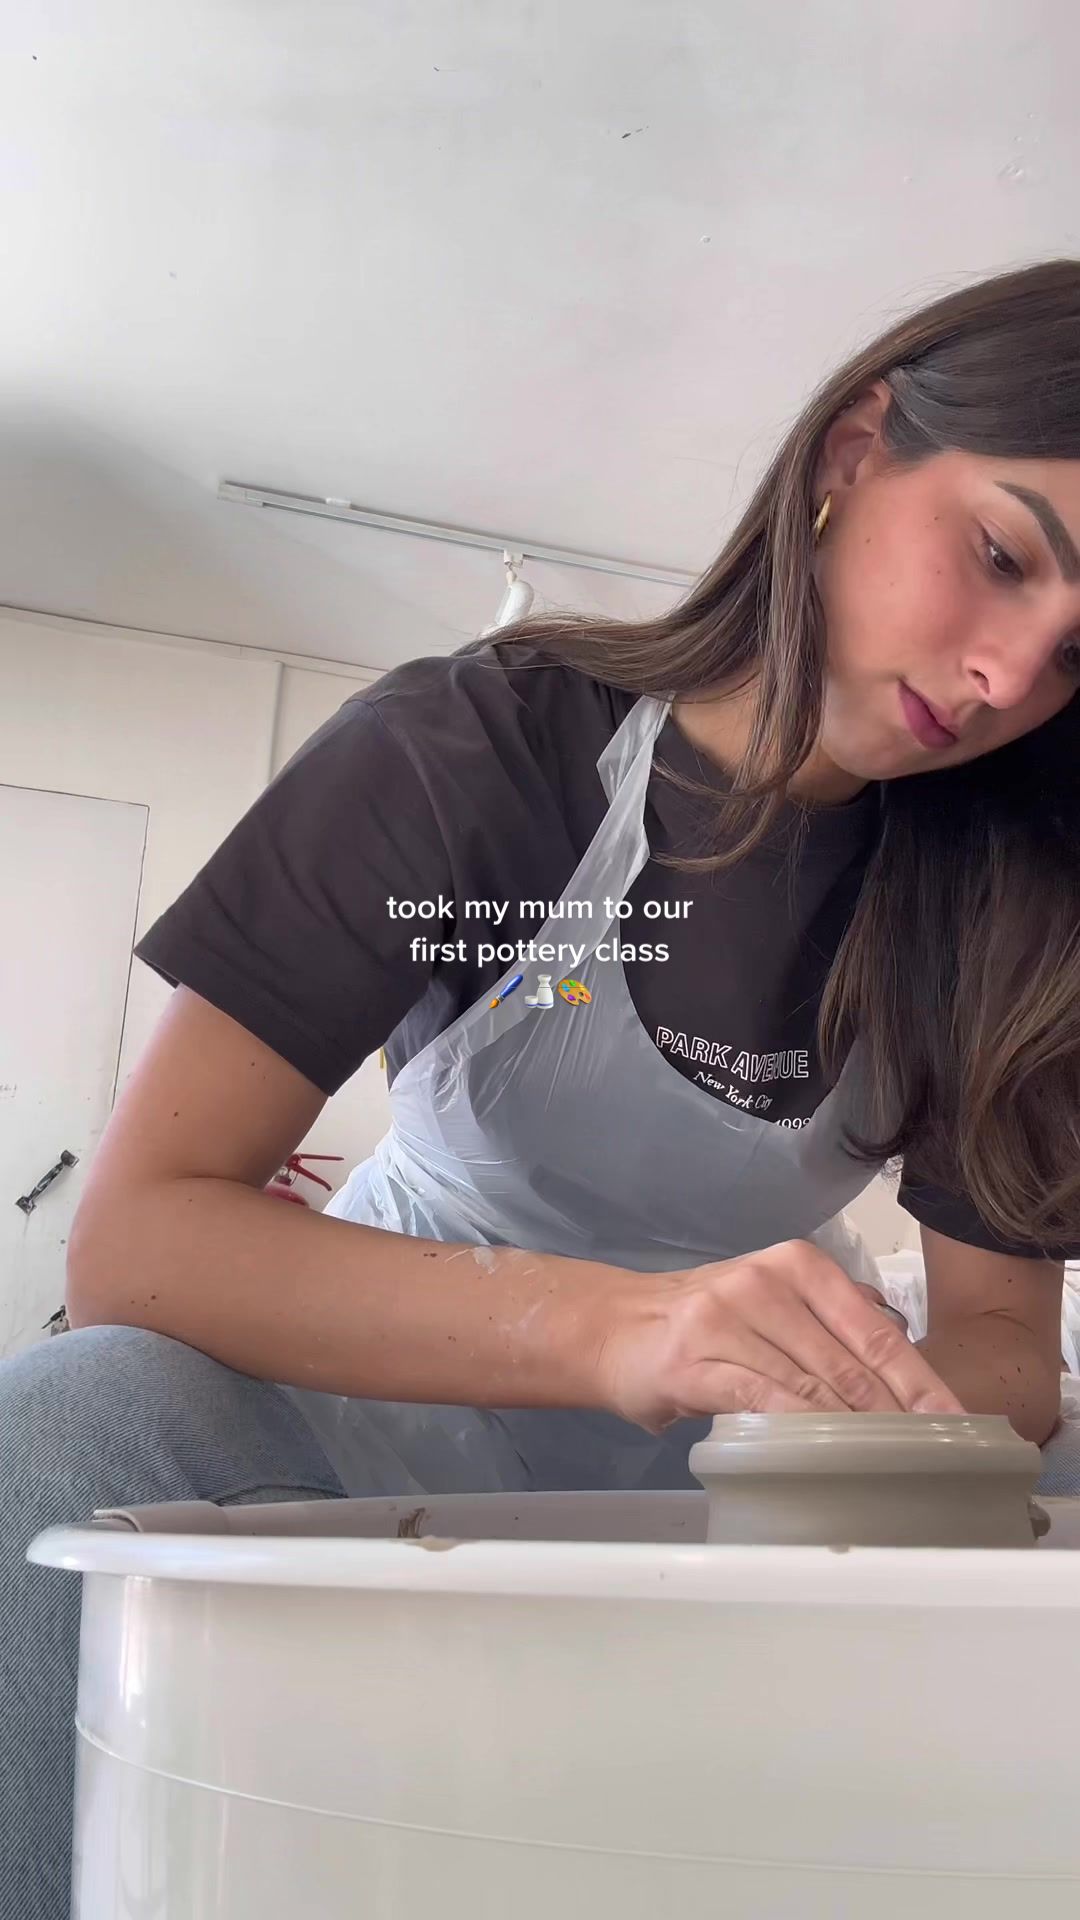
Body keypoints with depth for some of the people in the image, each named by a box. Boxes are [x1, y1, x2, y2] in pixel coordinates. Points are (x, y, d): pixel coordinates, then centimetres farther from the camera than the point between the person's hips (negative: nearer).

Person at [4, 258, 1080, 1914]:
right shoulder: (469, 753, -18)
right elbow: (133, 1236, -26)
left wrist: (896, 1405, -32)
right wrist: (614, 1325, -41)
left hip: (762, 1433, 3)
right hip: (411, 1393, -2)